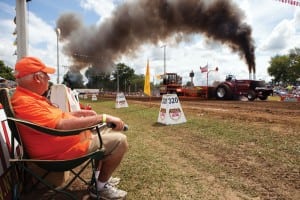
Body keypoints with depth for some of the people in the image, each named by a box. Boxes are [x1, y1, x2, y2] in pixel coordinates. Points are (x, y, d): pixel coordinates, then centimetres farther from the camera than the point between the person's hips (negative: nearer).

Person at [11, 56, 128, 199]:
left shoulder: (29, 97, 10)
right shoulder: (24, 102, -25)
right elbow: (62, 125, -34)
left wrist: (82, 112, 11)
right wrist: (103, 117, -31)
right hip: (65, 150, -11)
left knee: (111, 130, 21)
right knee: (119, 141, -14)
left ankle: (100, 177, 26)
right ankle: (100, 187, 4)